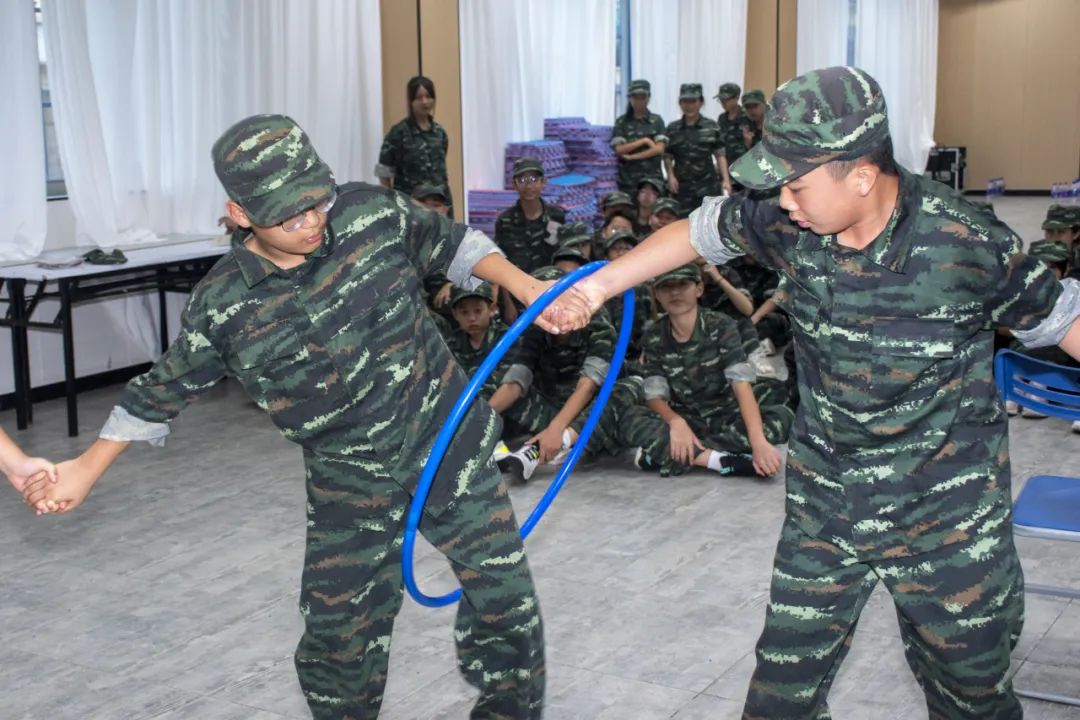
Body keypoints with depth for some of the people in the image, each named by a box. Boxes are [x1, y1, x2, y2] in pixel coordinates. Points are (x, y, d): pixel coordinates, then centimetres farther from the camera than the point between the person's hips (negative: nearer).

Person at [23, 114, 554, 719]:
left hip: (447, 437, 1)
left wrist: (526, 286, -7)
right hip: (350, 478, -1)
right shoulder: (224, 305, -14)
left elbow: (451, 243, 5)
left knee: (504, 586, 6)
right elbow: (167, 386, 0)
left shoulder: (373, 212, -13)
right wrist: (86, 468, 3)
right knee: (338, 628, 5)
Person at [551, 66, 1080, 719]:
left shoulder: (967, 243, -22)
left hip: (948, 514, -3)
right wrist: (599, 284, 9)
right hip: (826, 502, 3)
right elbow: (702, 231, 7)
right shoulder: (788, 223, -11)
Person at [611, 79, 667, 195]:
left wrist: (632, 157, -8)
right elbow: (619, 149, -3)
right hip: (628, 180, 0)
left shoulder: (656, 121, 9)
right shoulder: (621, 122, 7)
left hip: (652, 177, 0)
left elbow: (659, 149, -3)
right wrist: (644, 140, -9)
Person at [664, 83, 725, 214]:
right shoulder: (672, 129, 7)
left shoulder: (711, 127, 4)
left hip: (707, 185, -1)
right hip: (682, 187, 1)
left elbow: (720, 155, 4)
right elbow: (667, 157, 10)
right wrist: (670, 176, -7)